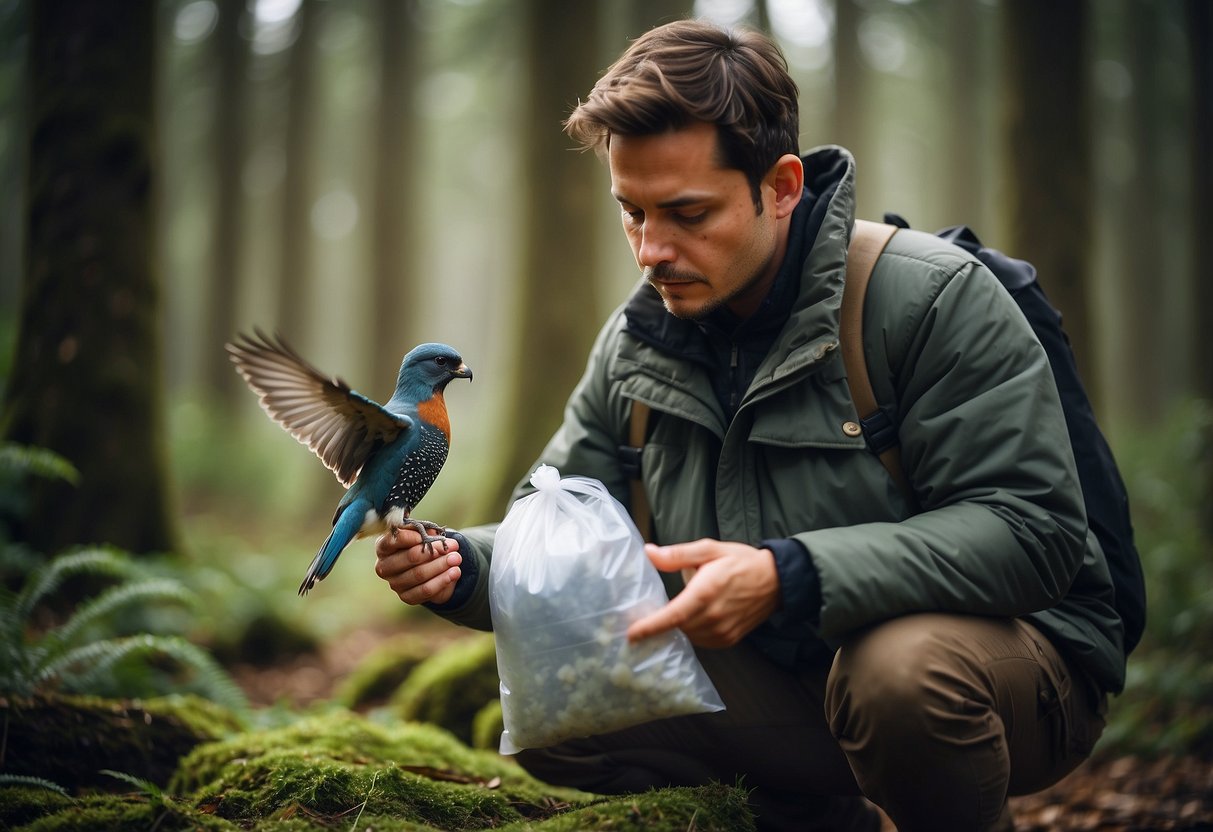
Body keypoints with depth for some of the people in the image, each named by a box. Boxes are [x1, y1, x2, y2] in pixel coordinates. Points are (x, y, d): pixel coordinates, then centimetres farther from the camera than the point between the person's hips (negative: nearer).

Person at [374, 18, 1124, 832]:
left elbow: (1035, 532, -24)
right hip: (783, 675, 6)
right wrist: (465, 566, -17)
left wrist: (791, 578, -35)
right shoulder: (634, 343, 1)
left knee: (905, 666, -39)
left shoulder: (934, 298, -18)